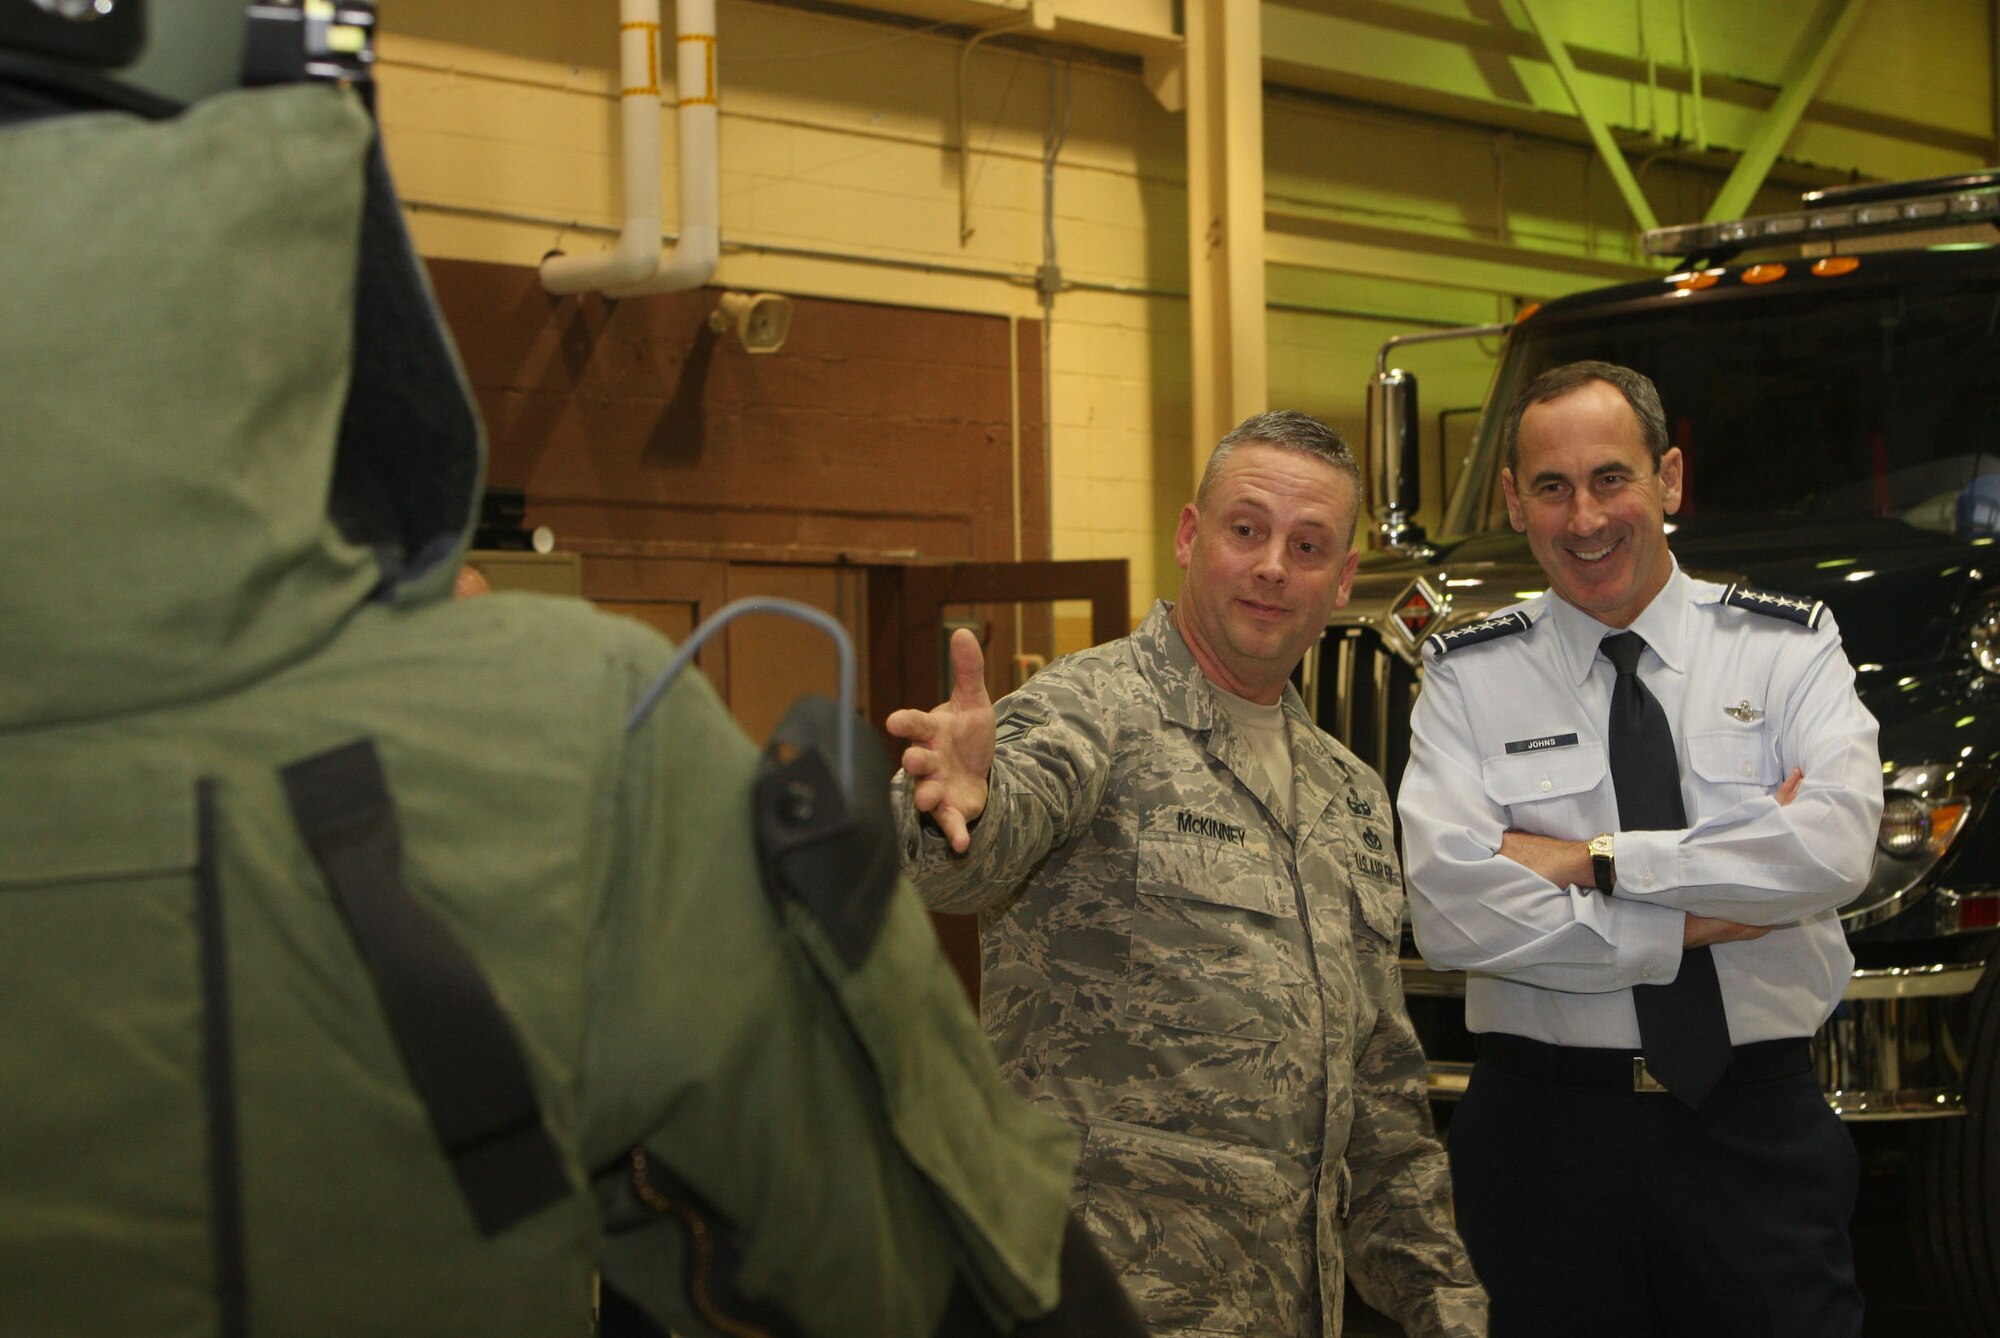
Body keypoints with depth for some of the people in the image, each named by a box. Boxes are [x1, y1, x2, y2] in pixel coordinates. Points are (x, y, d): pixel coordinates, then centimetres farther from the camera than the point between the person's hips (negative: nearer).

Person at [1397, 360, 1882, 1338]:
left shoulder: (1790, 648, 2)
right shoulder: (1467, 677, 1)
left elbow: (1835, 849, -16)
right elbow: (1451, 915, -14)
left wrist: (1595, 860, -15)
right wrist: (1694, 919, -14)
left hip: (1761, 1122, 0)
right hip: (1546, 1134, 0)